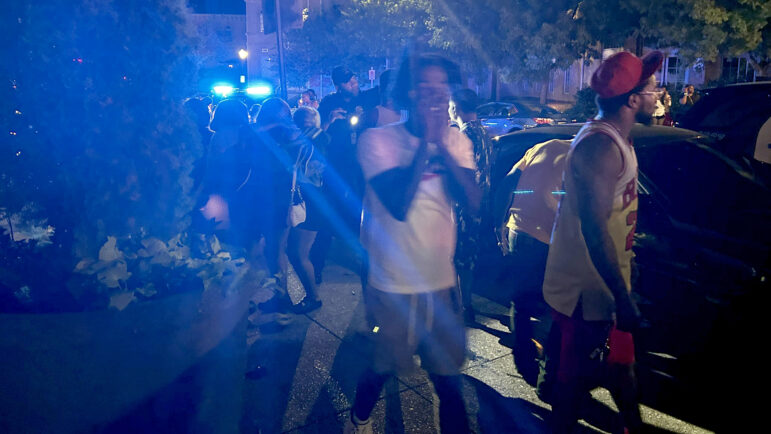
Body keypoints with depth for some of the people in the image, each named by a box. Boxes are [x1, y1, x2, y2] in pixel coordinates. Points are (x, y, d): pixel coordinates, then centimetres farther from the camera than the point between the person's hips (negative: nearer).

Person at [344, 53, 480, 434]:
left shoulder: (456, 140, 2)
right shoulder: (378, 139, -12)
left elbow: (473, 202, -11)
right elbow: (399, 204, -25)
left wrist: (441, 144, -19)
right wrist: (425, 141, -22)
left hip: (442, 280, 3)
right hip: (393, 283, -3)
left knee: (448, 374, 10)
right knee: (383, 368, 15)